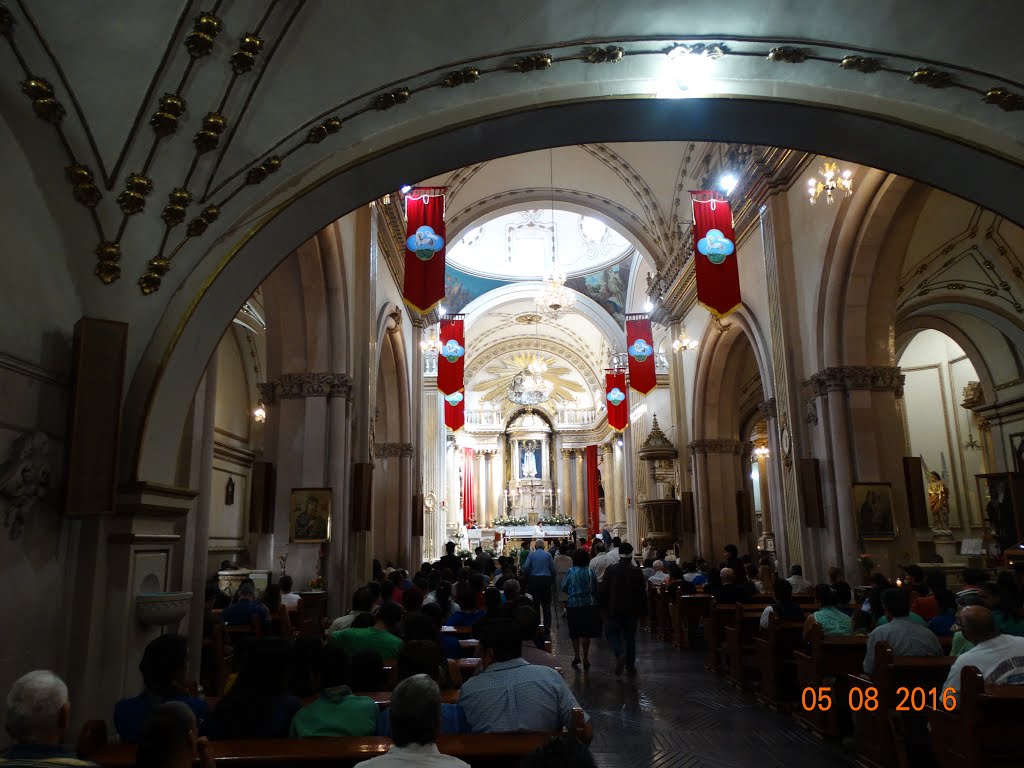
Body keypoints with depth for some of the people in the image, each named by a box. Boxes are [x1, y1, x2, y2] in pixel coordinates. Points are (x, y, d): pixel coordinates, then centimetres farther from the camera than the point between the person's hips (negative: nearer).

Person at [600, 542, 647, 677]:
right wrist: (642, 610, 6)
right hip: (631, 611, 1)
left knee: (613, 634, 12)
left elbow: (603, 590, -4)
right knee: (630, 638, 12)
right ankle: (630, 667, 17)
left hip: (614, 610, -1)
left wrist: (604, 607, 7)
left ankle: (620, 654, -15)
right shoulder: (637, 572, -8)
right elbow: (642, 593, -5)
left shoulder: (610, 570, -8)